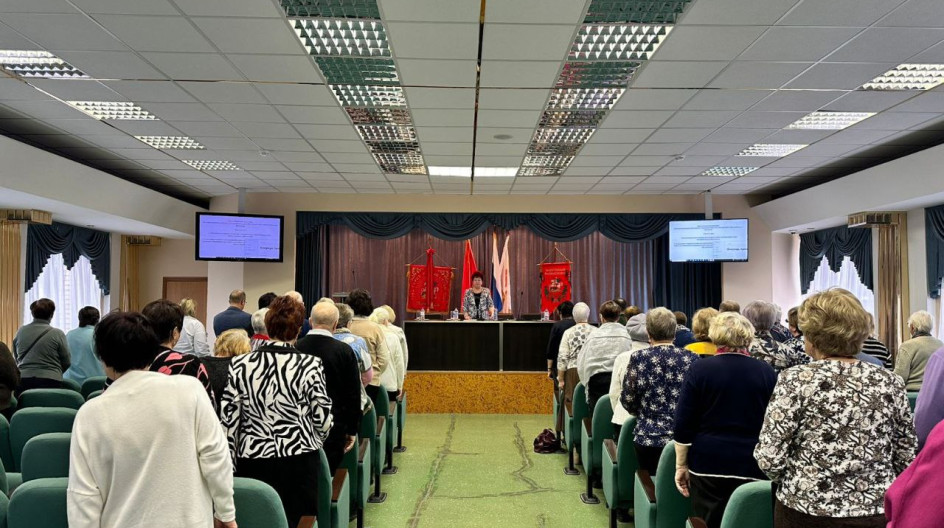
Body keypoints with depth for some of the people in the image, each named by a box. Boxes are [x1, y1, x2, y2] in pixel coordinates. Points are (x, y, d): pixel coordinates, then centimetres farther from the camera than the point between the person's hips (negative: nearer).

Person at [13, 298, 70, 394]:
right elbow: (67, 362, 0)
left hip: (23, 380, 4)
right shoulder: (57, 334, -7)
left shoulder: (20, 332, 4)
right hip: (50, 382, -3)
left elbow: (17, 359, 17)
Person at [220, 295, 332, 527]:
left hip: (253, 460, 2)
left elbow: (228, 420, -1)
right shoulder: (310, 365, -10)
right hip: (299, 461, -2)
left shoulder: (240, 365, -5)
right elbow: (322, 417, -4)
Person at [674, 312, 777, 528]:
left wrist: (681, 465, 4)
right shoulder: (767, 372, 0)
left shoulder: (699, 369, -4)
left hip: (708, 462, -1)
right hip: (753, 465, 1)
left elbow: (683, 424, -5)